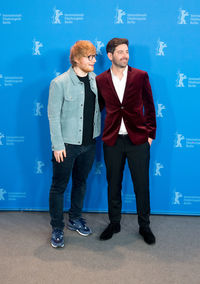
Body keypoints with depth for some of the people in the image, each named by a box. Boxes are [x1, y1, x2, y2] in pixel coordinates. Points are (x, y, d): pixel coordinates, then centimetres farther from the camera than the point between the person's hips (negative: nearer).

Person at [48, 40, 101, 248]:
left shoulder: (95, 79, 3)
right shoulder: (60, 83, -13)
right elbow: (53, 116, -12)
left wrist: (97, 134, 8)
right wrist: (58, 145, -14)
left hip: (89, 143, 6)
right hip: (67, 144, -5)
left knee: (81, 182, 19)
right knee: (59, 187, 6)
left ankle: (75, 219, 38)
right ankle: (57, 228, 22)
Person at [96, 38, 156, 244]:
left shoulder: (140, 76, 0)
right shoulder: (100, 80, 2)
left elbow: (149, 107, 4)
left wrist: (150, 134, 0)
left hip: (138, 139, -1)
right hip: (112, 141, 1)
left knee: (141, 185, 8)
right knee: (113, 184, 13)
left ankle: (144, 226, 27)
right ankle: (114, 223, 32)